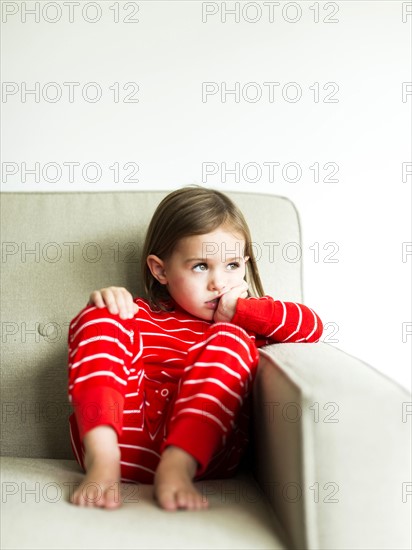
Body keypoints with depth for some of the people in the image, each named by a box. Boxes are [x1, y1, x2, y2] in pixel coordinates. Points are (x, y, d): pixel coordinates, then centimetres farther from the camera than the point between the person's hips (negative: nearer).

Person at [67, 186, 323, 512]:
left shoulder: (246, 320, 24)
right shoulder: (139, 316, 27)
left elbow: (311, 326, 7)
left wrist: (237, 310, 4)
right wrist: (107, 302, -6)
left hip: (201, 449, -1)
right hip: (119, 441, 2)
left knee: (232, 340, -18)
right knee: (98, 318, -8)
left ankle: (177, 467, -36)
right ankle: (102, 462, -29)